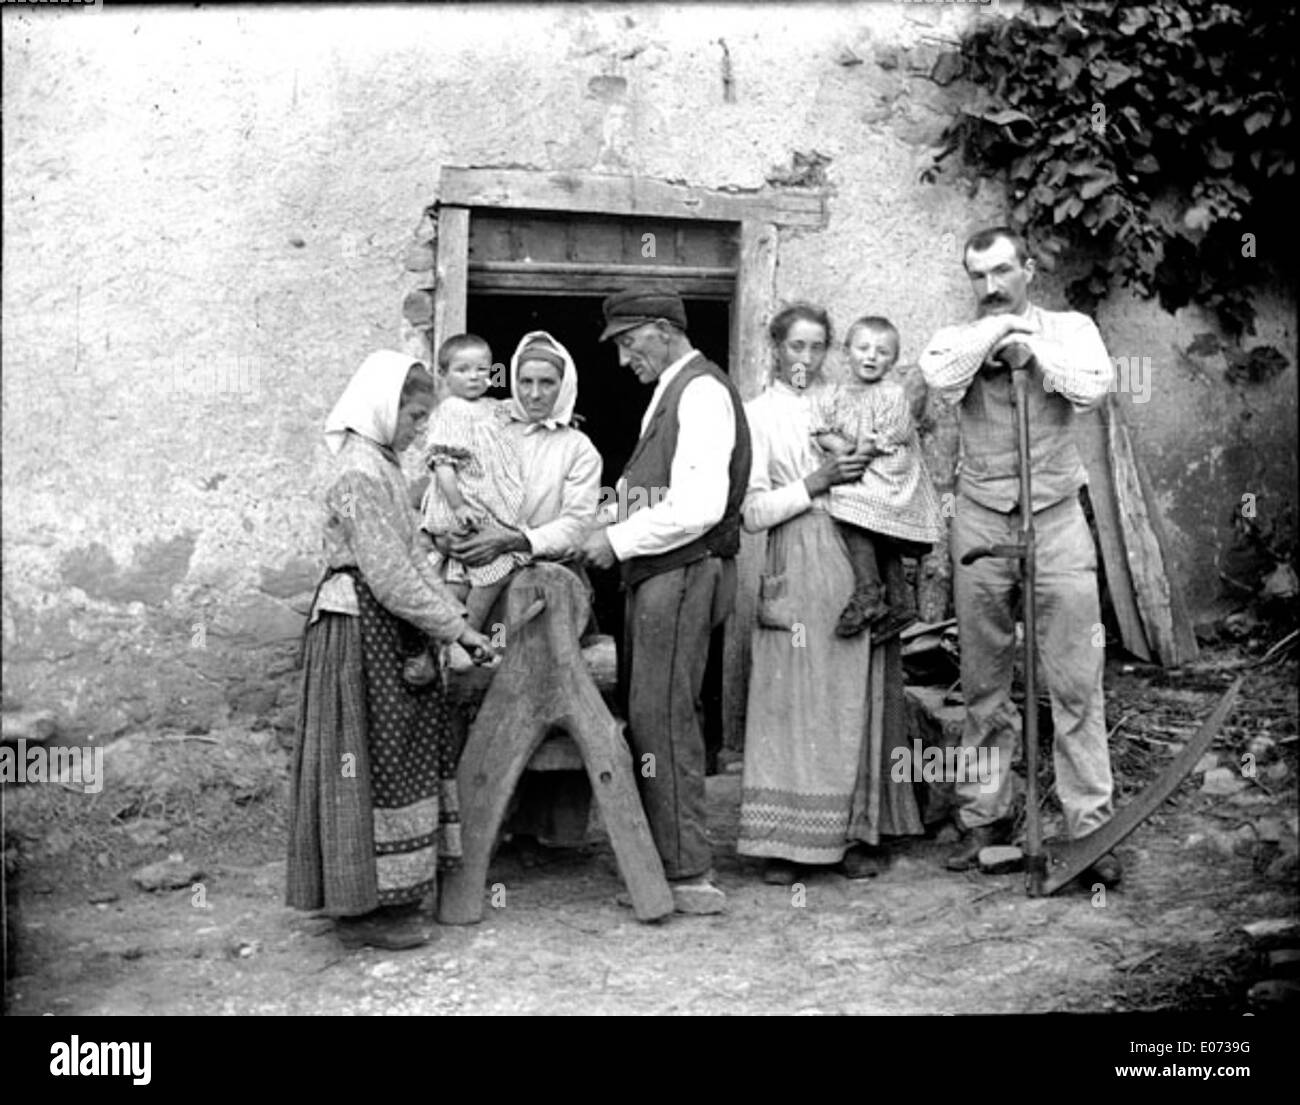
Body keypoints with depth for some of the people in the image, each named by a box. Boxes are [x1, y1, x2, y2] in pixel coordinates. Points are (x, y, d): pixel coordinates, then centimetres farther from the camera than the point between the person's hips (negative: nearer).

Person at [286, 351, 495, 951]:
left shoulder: (381, 467, 15)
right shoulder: (361, 474, -18)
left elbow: (410, 558, 15)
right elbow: (391, 577, -22)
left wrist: (455, 616, 7)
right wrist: (457, 628, -16)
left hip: (385, 630, 10)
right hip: (360, 628, -10)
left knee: (401, 756, 14)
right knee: (372, 761, -2)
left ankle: (386, 895, 25)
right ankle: (361, 910, 9)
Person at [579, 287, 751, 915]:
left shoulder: (702, 391, -12)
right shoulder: (674, 391, 19)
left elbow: (699, 506, -22)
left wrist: (619, 540, -14)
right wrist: (614, 520, 7)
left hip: (682, 573, -10)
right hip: (658, 574, 10)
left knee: (662, 717, -7)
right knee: (647, 714, 13)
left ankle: (689, 875, 0)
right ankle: (657, 853, 22)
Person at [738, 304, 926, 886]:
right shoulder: (757, 413, 8)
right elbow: (751, 512, -2)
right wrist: (815, 485, -11)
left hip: (857, 559, 3)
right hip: (797, 566, -3)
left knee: (857, 695, 2)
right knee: (792, 700, -3)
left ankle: (859, 833, 9)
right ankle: (784, 842, 2)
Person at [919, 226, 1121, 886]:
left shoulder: (1069, 328, 8)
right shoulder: (958, 338, 9)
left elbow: (1093, 387, -12)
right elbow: (940, 378, -15)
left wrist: (1031, 343, -4)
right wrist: (995, 330, -6)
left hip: (1056, 519, -1)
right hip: (980, 522, 1)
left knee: (1076, 683, -2)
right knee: (983, 683, 8)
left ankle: (1090, 825, 5)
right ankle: (983, 817, 18)